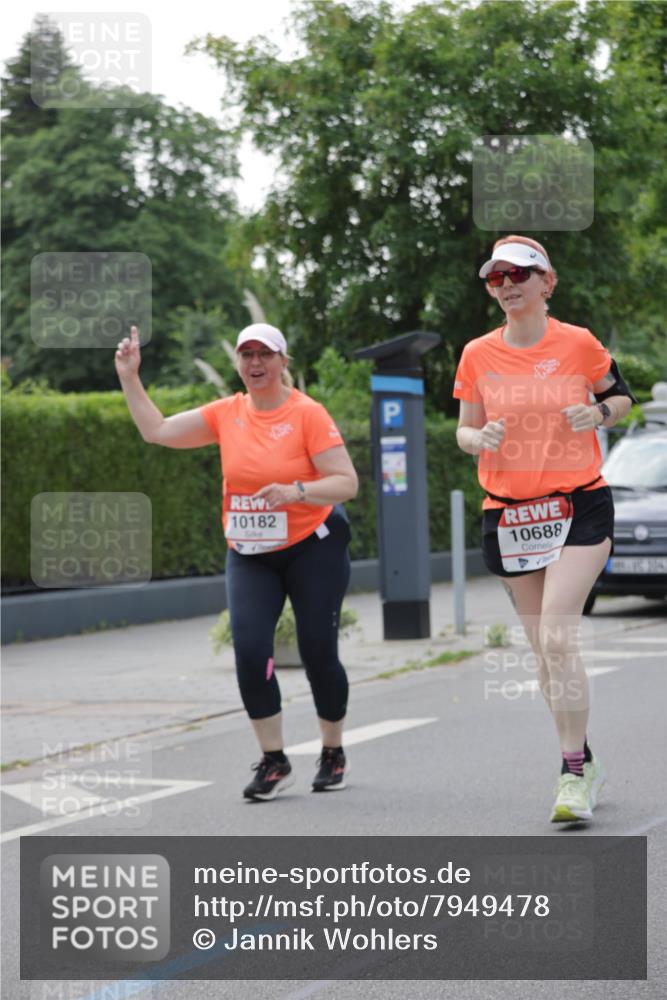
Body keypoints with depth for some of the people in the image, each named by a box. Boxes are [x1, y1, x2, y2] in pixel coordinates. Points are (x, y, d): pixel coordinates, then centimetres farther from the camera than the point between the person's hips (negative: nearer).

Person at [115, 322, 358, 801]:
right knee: (250, 651, -11)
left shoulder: (307, 413, -12)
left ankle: (334, 754, 23)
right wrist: (130, 378, 1)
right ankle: (274, 762, 2)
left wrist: (297, 491, -31)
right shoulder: (227, 414, 2)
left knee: (318, 651, 1)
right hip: (248, 554, 4)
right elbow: (157, 430, 6)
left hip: (312, 546, -3)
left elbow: (346, 482, -16)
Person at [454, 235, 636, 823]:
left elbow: (621, 395, 11)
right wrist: (481, 438, -13)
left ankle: (573, 774, -11)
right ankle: (584, 762, 23)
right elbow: (464, 431, 10)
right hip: (508, 512, 4)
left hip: (579, 506, -4)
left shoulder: (579, 344, -4)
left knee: (557, 637, -18)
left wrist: (598, 412, -11)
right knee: (544, 649, 8)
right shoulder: (478, 355, 3)